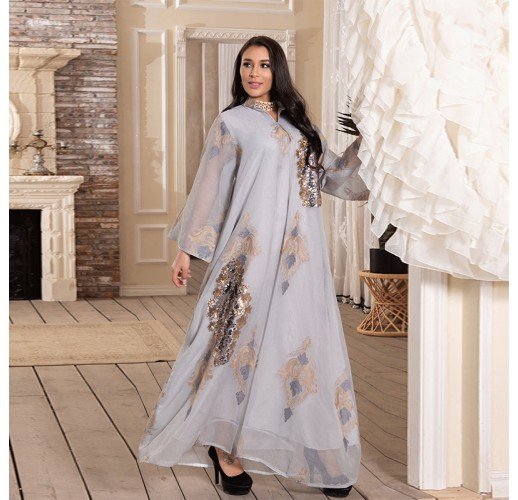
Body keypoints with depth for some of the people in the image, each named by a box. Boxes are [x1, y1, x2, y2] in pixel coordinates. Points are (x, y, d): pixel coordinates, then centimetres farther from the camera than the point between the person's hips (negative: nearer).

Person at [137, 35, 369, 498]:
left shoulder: (298, 122, 17)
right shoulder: (232, 122, 5)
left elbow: (334, 176, 20)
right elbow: (209, 188, 4)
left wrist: (364, 142, 8)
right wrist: (187, 249, 2)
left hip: (303, 253, 4)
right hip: (255, 248, -4)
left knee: (305, 339, 3)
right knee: (248, 336, -5)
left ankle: (321, 453, 8)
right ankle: (224, 446, 7)